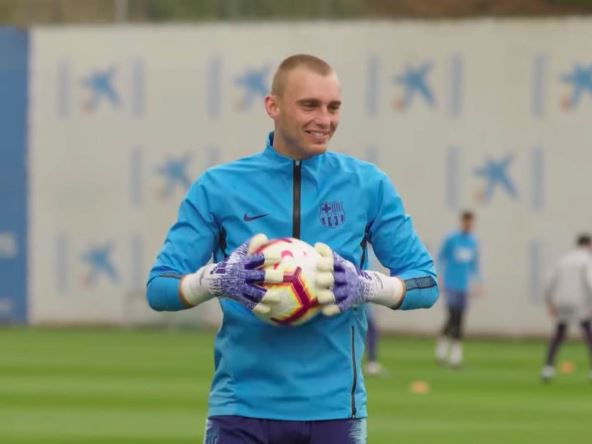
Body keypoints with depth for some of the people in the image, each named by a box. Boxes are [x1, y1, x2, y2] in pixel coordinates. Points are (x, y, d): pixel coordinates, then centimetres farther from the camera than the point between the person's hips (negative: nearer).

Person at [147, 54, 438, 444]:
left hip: (333, 408, 1)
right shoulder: (218, 188, 2)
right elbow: (160, 287, 1)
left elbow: (425, 282, 5)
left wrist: (367, 286, -16)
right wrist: (216, 281, -20)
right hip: (241, 410, -1)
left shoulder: (368, 185, 4)